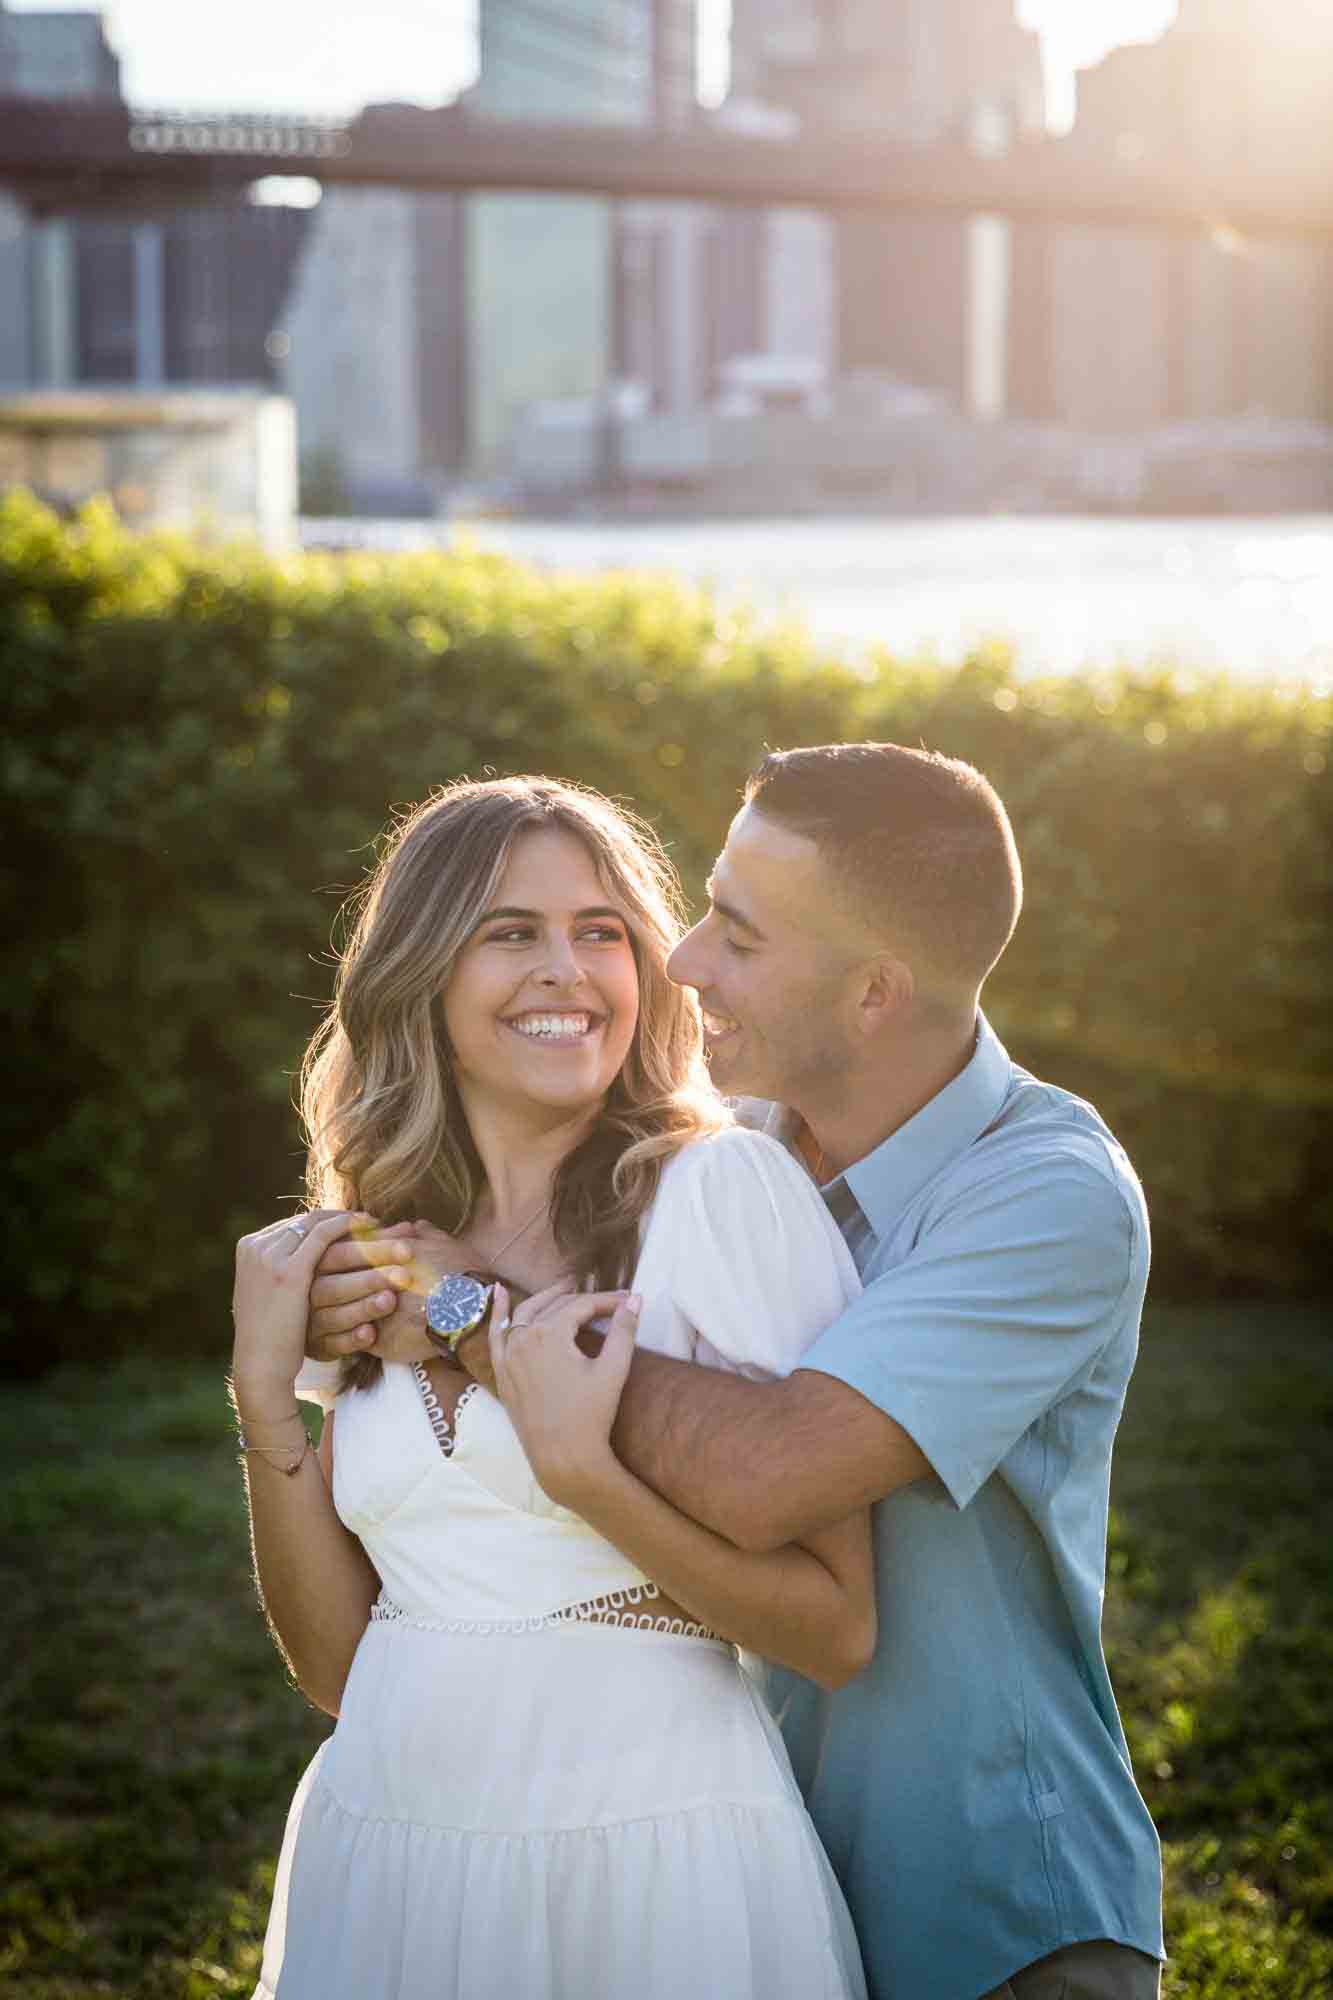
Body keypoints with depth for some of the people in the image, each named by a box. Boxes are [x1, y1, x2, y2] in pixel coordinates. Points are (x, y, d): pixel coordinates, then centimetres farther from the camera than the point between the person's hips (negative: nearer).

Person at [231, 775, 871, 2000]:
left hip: (649, 1858, -4)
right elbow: (340, 1662, 6)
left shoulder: (722, 1188, -9)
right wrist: (267, 1396, -4)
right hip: (379, 1853, 4)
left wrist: (592, 1473, -22)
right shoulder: (371, 1252, 6)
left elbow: (837, 1633, -10)